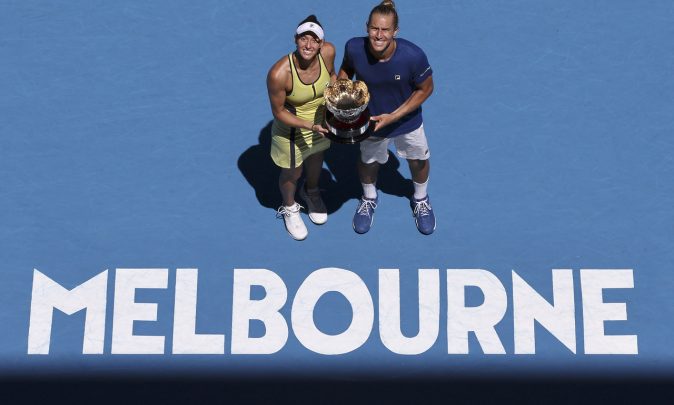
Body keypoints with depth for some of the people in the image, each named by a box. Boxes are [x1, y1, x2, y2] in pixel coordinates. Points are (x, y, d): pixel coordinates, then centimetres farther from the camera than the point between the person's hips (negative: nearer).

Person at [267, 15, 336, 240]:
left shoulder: (328, 51, -24)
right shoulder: (279, 73, -37)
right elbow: (278, 112, -23)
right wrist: (309, 126, -32)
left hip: (321, 120, 5)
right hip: (292, 128, -4)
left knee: (316, 162, 31)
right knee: (292, 173, 20)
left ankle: (311, 192, 65)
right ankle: (289, 208, 53)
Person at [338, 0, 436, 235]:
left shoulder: (413, 56, -37)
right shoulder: (354, 48, -31)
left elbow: (425, 89, -20)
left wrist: (393, 117, -25)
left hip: (407, 119, -1)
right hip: (370, 119, 1)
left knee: (418, 160, 25)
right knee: (368, 161, 27)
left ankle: (421, 200, 58)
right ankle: (369, 199, 61)